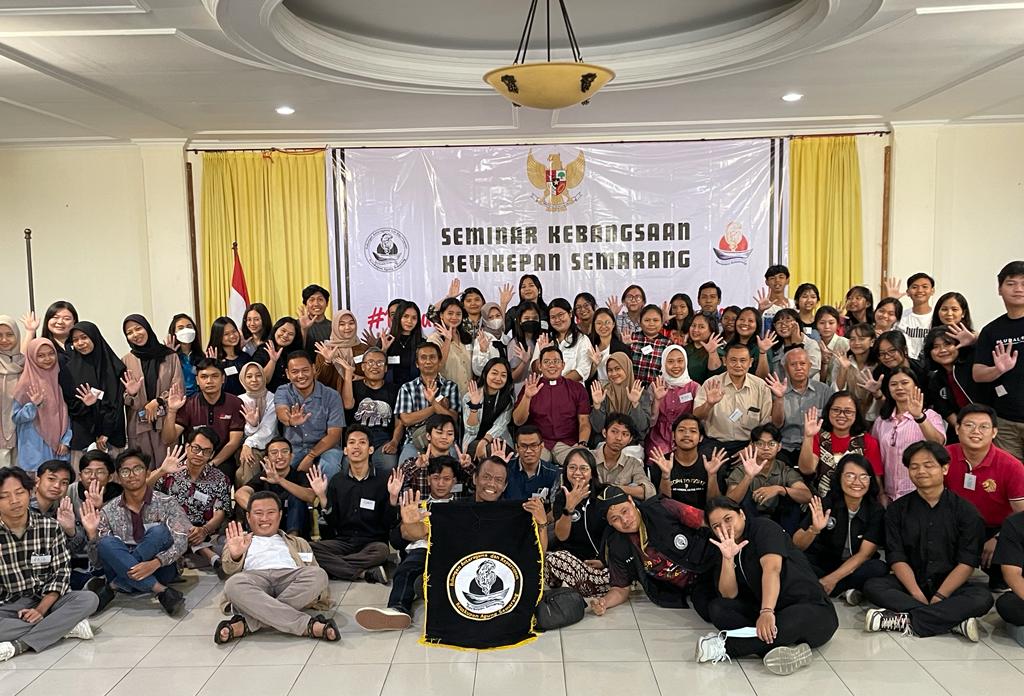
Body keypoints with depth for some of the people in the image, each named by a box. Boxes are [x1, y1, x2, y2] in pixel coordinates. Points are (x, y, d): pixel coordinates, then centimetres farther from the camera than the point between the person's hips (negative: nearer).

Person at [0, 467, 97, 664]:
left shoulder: (50, 527, -2)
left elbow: (62, 571, -2)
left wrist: (41, 609, -15)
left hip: (46, 600, 2)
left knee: (88, 599, -26)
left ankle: (18, 646, -28)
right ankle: (66, 626, -22)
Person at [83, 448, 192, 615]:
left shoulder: (166, 503, -3)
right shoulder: (109, 511, 3)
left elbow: (181, 541, -14)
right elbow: (97, 561, 1)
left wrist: (155, 563, -30)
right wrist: (92, 534, -17)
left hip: (159, 570, -2)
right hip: (122, 570, 2)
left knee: (158, 531, -27)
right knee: (106, 543, -25)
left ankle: (111, 586, -19)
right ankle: (161, 591, -30)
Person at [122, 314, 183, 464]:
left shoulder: (170, 356, 5)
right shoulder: (125, 361, 10)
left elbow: (178, 389, 3)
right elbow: (122, 397, 11)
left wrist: (157, 401, -10)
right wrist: (130, 395, -11)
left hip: (167, 422, -1)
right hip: (139, 425, 1)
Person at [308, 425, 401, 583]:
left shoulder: (383, 481, 1)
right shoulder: (337, 480, 8)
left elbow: (388, 523, -1)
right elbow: (333, 523, 5)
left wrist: (393, 497, -15)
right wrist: (322, 497, -7)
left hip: (372, 542, -2)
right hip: (343, 541, 2)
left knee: (381, 550, -37)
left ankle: (335, 567, -19)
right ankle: (365, 572, -26)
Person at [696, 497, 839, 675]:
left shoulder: (763, 528, -8)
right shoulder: (730, 549, 10)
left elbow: (772, 568, -26)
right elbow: (729, 595, -2)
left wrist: (767, 611, -41)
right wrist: (728, 558, -18)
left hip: (813, 608, -7)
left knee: (788, 623, -41)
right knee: (717, 607, -14)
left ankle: (725, 646, -26)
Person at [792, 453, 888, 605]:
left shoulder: (876, 511, -6)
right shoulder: (825, 504, -10)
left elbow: (864, 554, -12)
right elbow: (796, 545, -13)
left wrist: (832, 578, -24)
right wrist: (813, 530, -35)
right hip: (821, 566, -1)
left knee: (880, 568, -30)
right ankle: (844, 590, -16)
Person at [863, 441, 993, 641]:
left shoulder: (965, 510, 1)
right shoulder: (897, 509, 5)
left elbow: (967, 562, -7)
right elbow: (897, 558, -3)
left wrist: (939, 597, -18)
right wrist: (917, 595, -18)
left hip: (950, 585, -1)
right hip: (910, 583, 1)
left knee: (983, 598, -30)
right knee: (872, 586, -26)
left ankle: (904, 620, -32)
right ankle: (954, 621, -31)